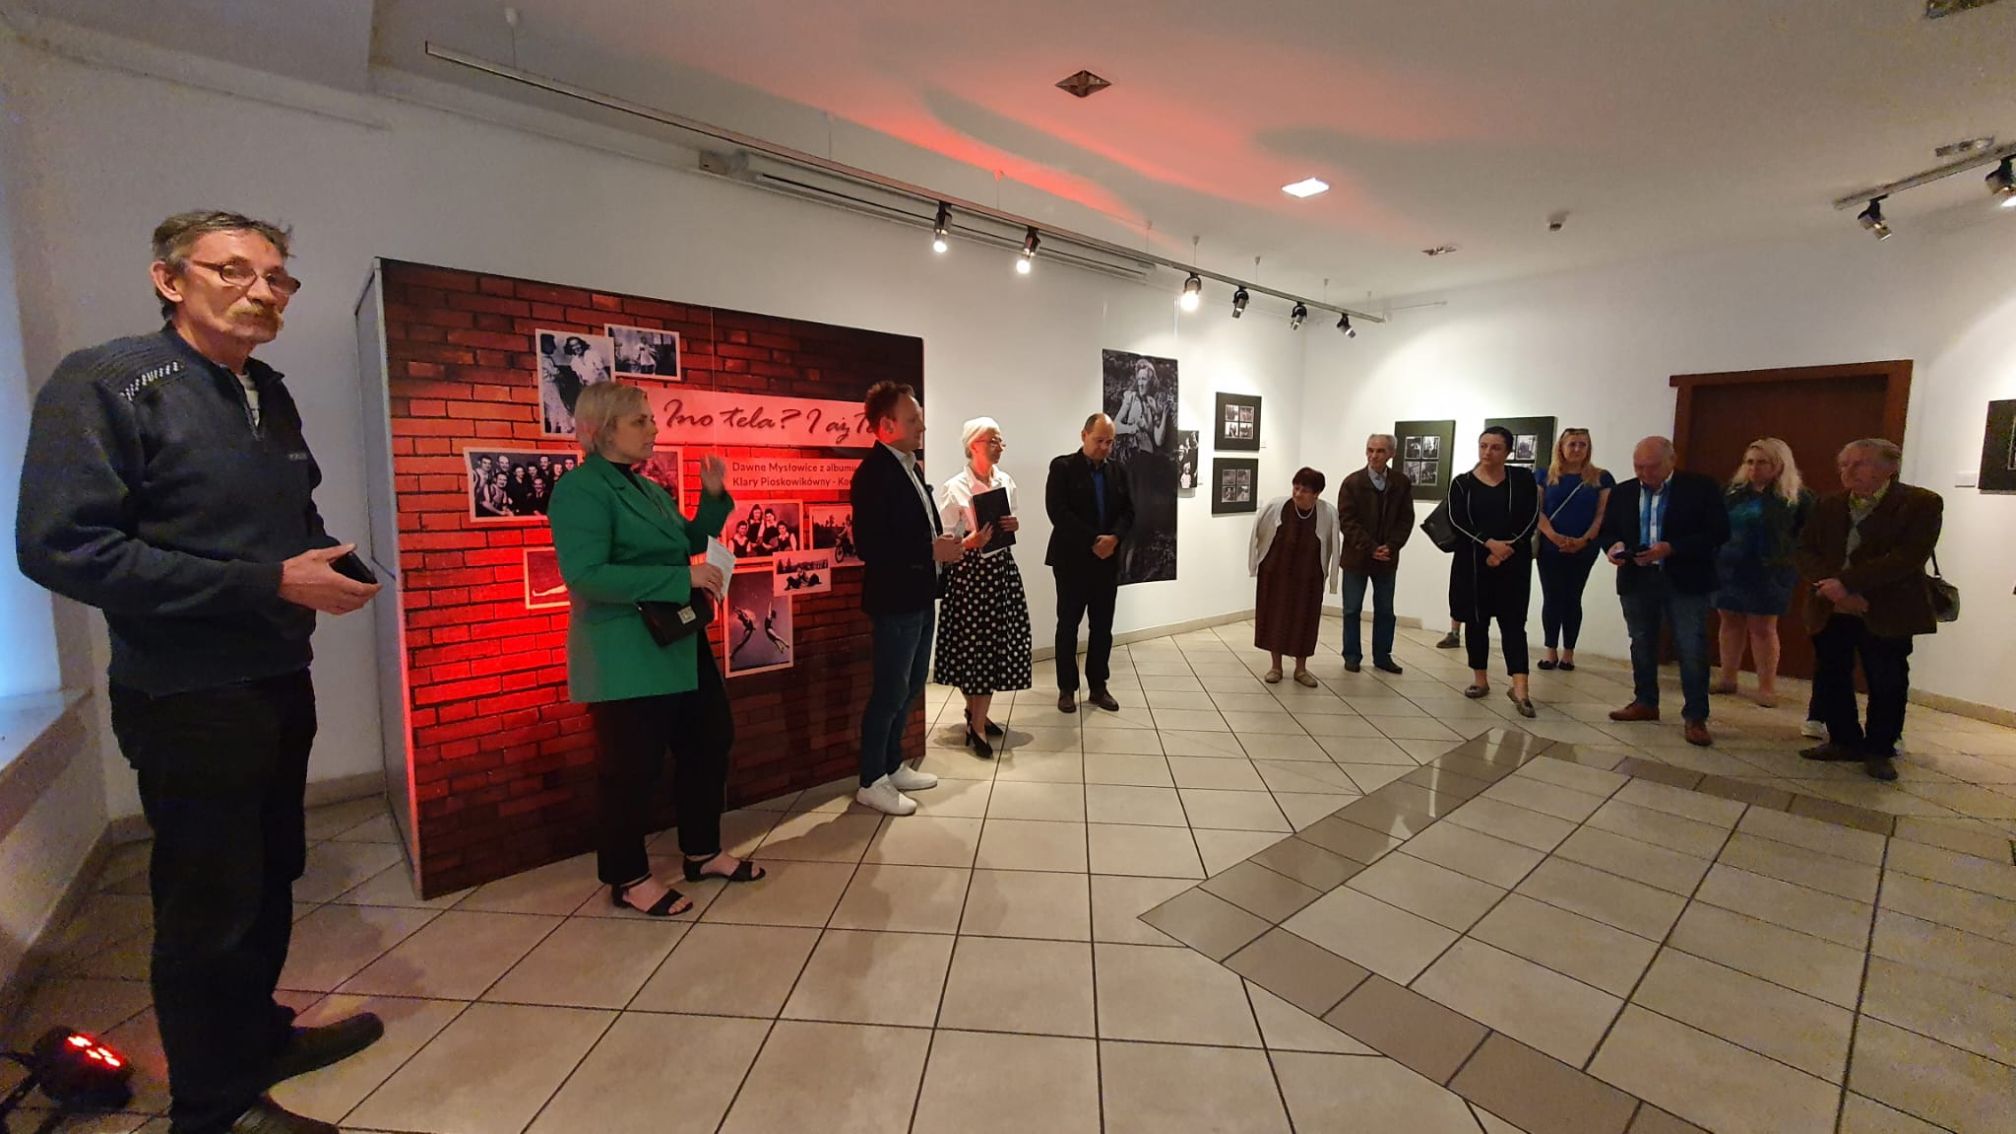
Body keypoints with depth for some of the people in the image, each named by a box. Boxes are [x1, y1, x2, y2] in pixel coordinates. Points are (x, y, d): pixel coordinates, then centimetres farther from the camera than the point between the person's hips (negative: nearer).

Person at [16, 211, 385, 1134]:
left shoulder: (270, 395, 10)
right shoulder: (105, 382, -13)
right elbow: (61, 546, -22)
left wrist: (338, 566, -2)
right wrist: (269, 583, -24)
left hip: (280, 684, 7)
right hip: (188, 701, -7)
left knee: (270, 878, 20)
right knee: (209, 909, 6)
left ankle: (258, 1035, 40)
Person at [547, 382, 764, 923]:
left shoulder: (647, 488, 12)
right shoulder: (580, 489, -15)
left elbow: (686, 545, 19)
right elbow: (586, 575, -26)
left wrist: (713, 497, 5)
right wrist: (683, 579, -27)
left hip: (679, 644, 10)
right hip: (624, 655, -10)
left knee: (709, 742, 17)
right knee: (630, 765, 3)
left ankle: (703, 851, 34)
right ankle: (628, 879, 24)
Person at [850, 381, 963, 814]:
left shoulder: (910, 466, 12)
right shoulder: (874, 471, -17)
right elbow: (869, 544, -25)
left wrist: (943, 543, -1)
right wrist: (931, 551, -22)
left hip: (919, 595, 10)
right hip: (895, 599, -10)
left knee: (910, 686, 19)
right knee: (890, 691, 1)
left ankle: (893, 765, 34)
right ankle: (872, 782, 17)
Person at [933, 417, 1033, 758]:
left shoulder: (1006, 481, 6)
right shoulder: (954, 488, -11)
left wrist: (1015, 525, -4)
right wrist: (971, 542, -28)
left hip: (1001, 568, 6)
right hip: (969, 571, -6)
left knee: (996, 644, 7)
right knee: (972, 644, 1)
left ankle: (978, 717, 23)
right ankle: (975, 720, 16)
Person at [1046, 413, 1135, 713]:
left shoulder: (1119, 470, 11)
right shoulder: (1063, 467, -5)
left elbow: (1128, 511, 7)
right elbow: (1058, 512, -15)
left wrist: (1114, 538, -13)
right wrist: (1093, 541, -18)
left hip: (1108, 560, 5)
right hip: (1072, 560, -4)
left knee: (1103, 628, 9)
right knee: (1068, 627, 5)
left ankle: (1098, 687, 21)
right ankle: (1067, 688, 16)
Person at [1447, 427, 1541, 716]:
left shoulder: (1522, 478, 5)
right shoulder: (1462, 483, 4)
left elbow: (1531, 518, -3)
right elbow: (1457, 521, -7)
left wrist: (1506, 548, -14)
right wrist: (1489, 543, -19)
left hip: (1513, 562, -1)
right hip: (1473, 561, 1)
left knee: (1512, 621, -6)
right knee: (1476, 621, 7)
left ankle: (1519, 688, -9)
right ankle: (1480, 680, 18)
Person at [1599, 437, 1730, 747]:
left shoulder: (1701, 488, -4)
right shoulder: (1622, 492, 6)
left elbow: (1718, 533, -9)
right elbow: (1607, 530, 11)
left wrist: (1671, 549, -21)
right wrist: (1613, 546, -11)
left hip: (1685, 581, -4)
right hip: (1636, 580, 4)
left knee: (1692, 651, -2)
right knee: (1641, 645, 13)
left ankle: (1695, 718, 7)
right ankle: (1645, 703, 27)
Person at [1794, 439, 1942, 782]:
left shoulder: (1921, 503, -5)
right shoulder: (1828, 506, 7)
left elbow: (1909, 556, -16)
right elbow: (1805, 552, 2)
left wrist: (1846, 581, -23)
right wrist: (1834, 588, -14)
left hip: (1886, 614, -4)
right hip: (1830, 611, 4)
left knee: (1886, 684, 5)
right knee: (1830, 679, 8)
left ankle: (1880, 750, 19)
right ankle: (1845, 741, 22)